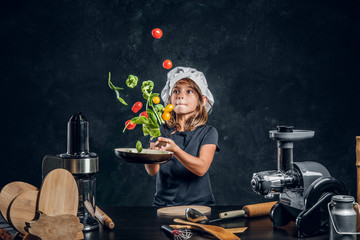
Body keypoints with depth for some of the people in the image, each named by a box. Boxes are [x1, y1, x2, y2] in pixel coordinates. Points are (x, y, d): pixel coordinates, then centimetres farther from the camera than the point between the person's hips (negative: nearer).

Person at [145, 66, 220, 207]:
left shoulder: (208, 132, 2)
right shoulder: (162, 131, 7)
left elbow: (201, 168, -13)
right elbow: (153, 171, -4)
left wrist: (174, 149, -27)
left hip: (199, 204, -1)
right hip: (164, 204, 1)